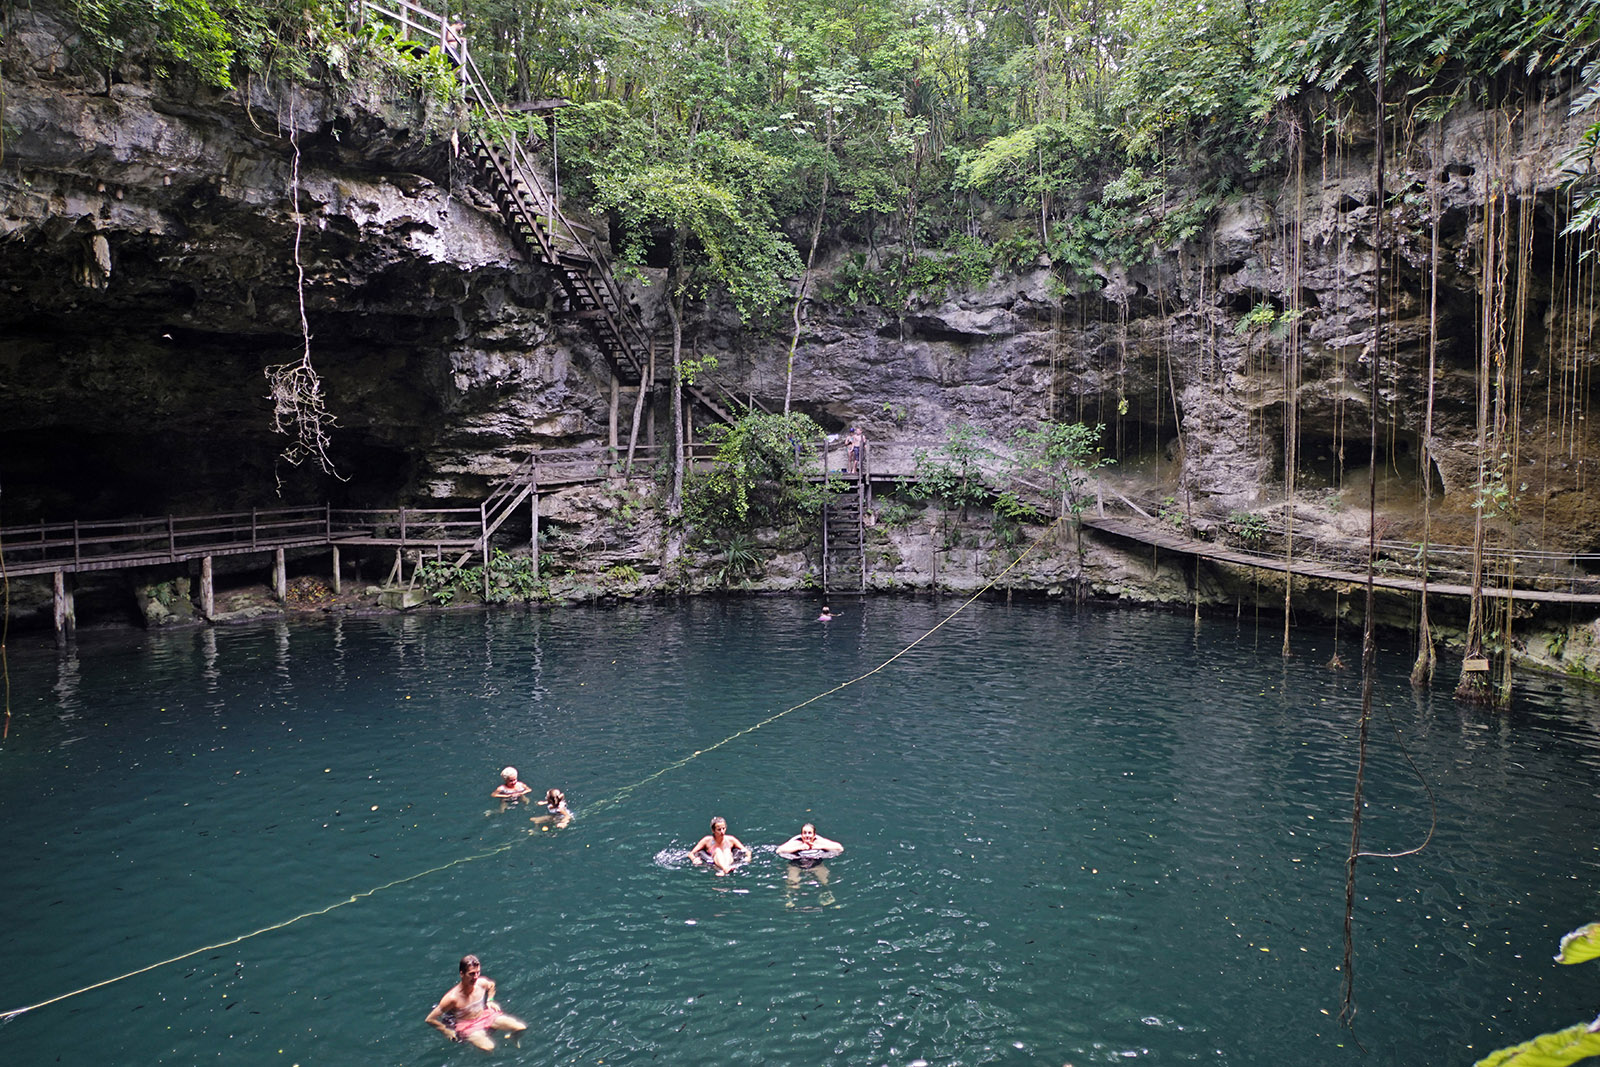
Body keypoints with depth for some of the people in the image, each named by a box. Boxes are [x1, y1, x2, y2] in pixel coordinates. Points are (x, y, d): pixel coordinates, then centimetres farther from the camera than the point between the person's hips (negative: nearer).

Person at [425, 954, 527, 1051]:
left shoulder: (482, 983, -11)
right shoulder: (453, 997, -27)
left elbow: (491, 984, 17)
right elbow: (430, 1019, -20)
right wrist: (448, 1032, -12)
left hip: (486, 1015, 4)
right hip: (467, 1026, -4)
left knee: (521, 1027, -13)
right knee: (488, 1048, -34)